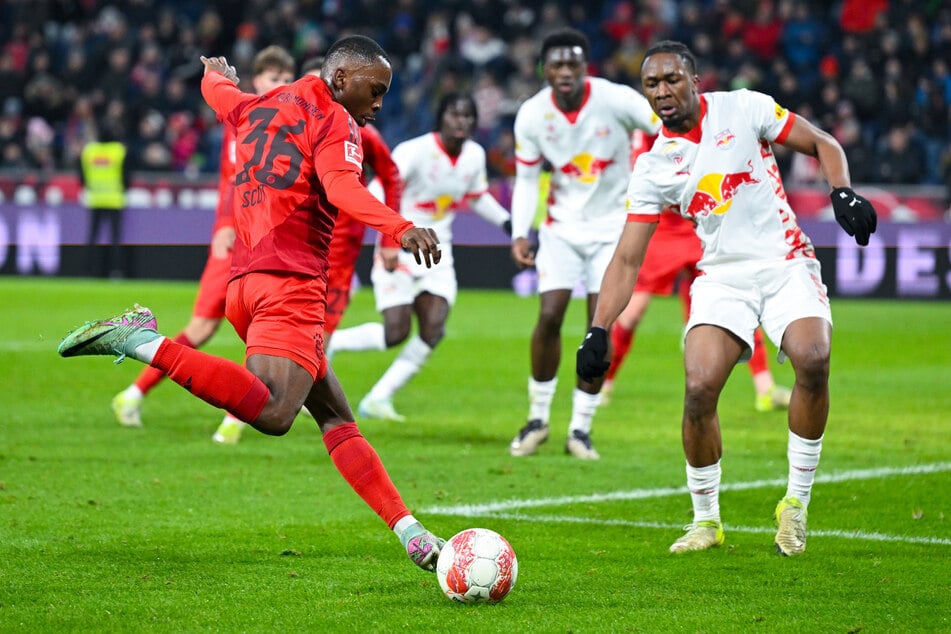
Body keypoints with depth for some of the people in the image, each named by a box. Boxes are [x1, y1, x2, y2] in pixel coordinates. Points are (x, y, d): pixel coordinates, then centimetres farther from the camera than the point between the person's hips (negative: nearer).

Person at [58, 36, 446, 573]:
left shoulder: (257, 108, 22)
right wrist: (399, 228, -37)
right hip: (290, 282, -10)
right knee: (272, 413, -28)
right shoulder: (334, 121, -1)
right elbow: (342, 187, -22)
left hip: (246, 281, 10)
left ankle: (411, 534, 4)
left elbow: (216, 89, 45)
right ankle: (144, 342, -25)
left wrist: (218, 71, 69)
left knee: (335, 414, 9)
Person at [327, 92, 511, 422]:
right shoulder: (415, 150, -18)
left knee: (433, 330, -10)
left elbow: (477, 197, 22)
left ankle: (378, 398, -1)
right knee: (396, 333, -14)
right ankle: (329, 341, 11)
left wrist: (508, 222, 13)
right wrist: (388, 240, -34)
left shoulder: (475, 155, 3)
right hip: (400, 251, -6)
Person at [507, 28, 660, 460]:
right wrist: (519, 234, -10)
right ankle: (538, 419, 8)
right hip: (562, 226, 1)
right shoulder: (532, 115, -9)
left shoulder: (617, 101, -18)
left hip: (611, 226, -1)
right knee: (549, 316, -10)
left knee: (601, 326, -7)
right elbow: (526, 178, 1)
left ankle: (581, 427, 5)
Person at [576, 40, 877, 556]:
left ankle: (796, 504, -10)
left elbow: (823, 144, 6)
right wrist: (598, 332, -6)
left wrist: (842, 193, -13)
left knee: (813, 360, -28)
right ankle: (705, 520, 3)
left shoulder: (744, 108, -1)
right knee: (699, 387, -20)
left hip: (786, 262, -2)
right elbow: (627, 260, 4)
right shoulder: (653, 167, 3)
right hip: (722, 276, 2)